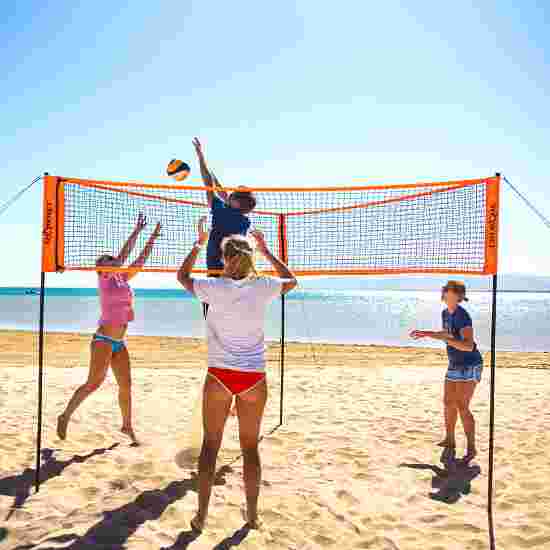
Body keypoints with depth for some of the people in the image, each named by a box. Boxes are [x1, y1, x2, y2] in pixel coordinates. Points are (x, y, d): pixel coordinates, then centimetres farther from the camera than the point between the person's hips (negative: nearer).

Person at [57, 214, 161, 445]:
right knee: (94, 382, -10)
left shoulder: (122, 279, 12)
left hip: (119, 342, 7)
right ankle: (65, 416, 9)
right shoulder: (104, 278, -5)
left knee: (126, 385, 7)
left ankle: (127, 426, 18)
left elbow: (140, 261, 12)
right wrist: (137, 231, -9)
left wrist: (152, 238, 11)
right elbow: (123, 255, -12)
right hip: (104, 339, -7)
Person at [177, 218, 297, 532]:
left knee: (211, 445, 10)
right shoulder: (263, 288, -4)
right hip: (254, 377, 2)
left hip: (220, 375, -1)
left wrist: (199, 245, 19)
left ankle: (202, 515, 16)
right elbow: (291, 281, 18)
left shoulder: (214, 287, -7)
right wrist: (267, 252, 21)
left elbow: (182, 276, 14)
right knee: (251, 447, 13)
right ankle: (253, 515, 22)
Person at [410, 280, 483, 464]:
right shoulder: (446, 313, 5)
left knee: (462, 407, -11)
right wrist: (425, 333, 20)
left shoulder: (463, 316, -22)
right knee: (448, 403, 15)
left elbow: (468, 346, -30)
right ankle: (449, 440, 31)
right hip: (455, 365, 9)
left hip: (470, 366, -9)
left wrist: (445, 339, -36)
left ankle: (471, 448, 1)